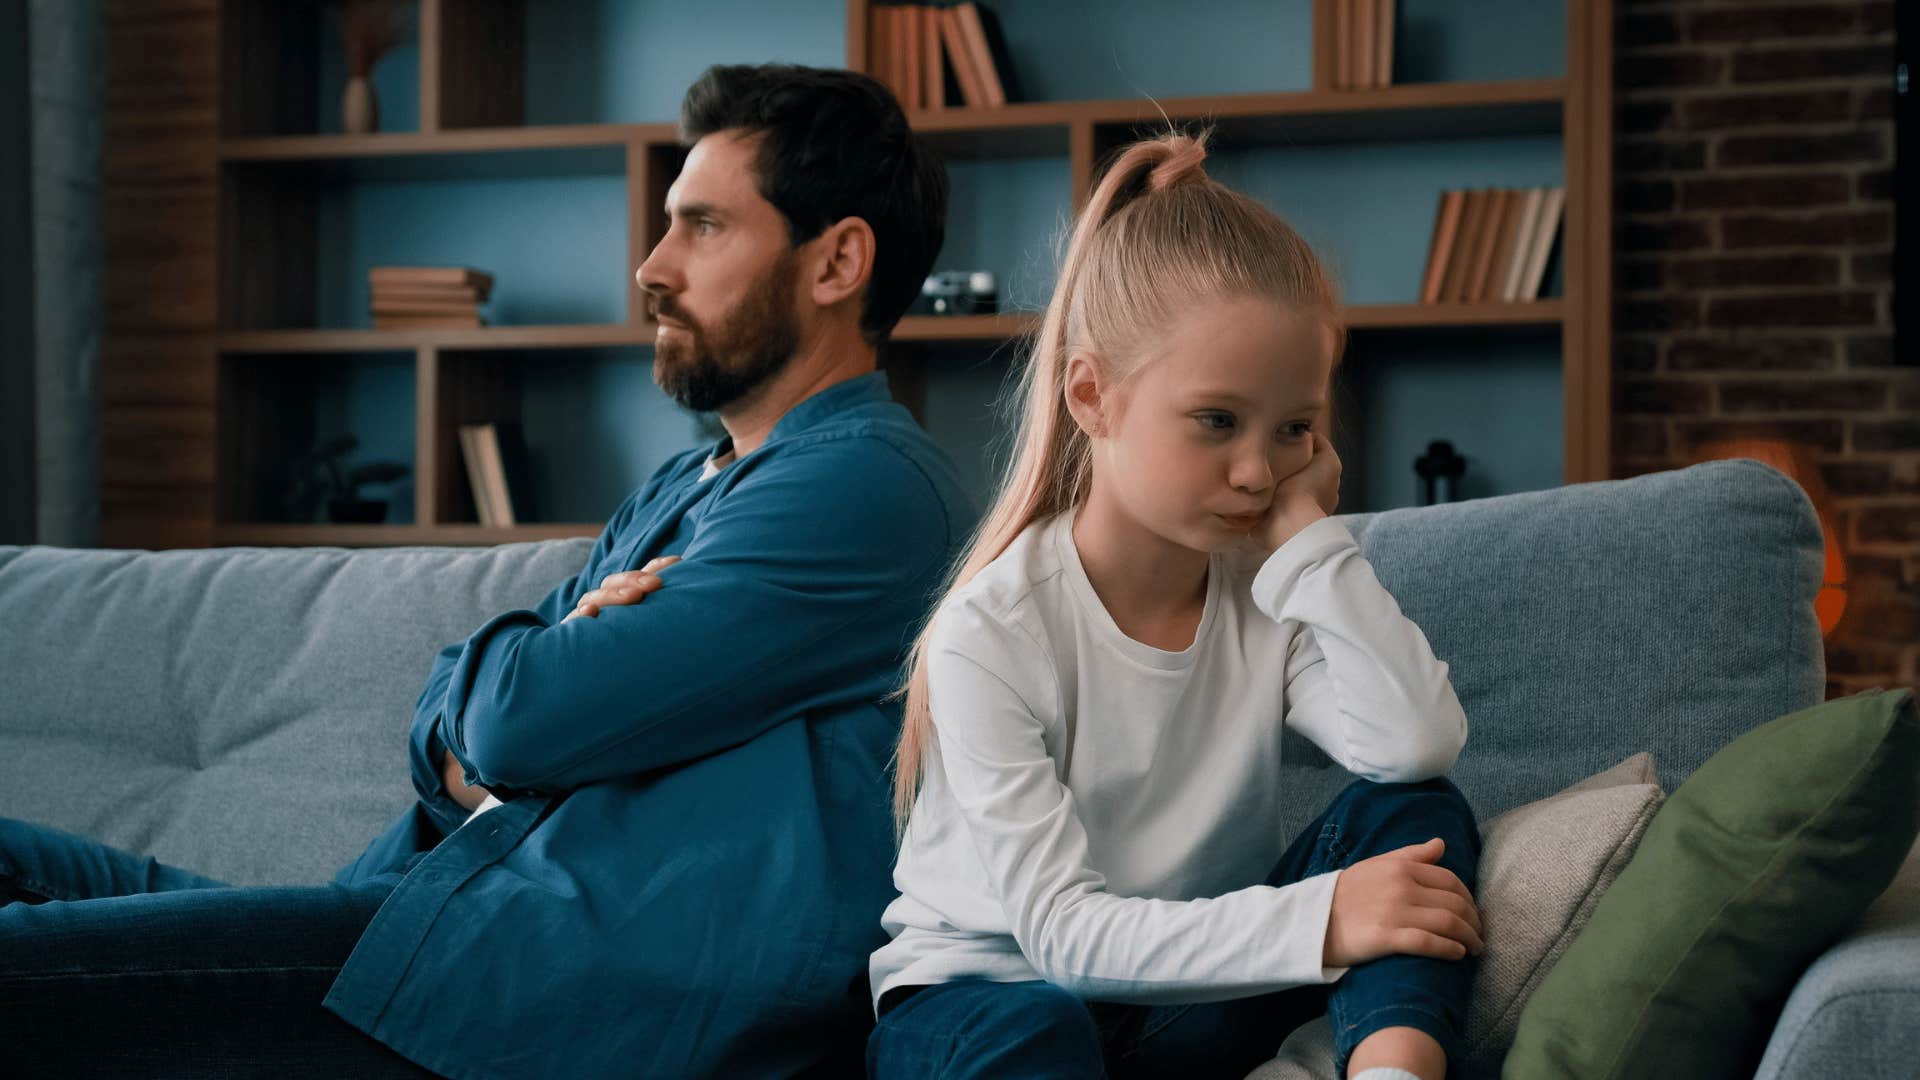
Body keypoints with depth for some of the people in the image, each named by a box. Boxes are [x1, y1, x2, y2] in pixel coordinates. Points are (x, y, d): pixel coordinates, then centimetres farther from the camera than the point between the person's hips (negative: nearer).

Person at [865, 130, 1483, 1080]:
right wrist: (1314, 922, -34)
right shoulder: (990, 633, -18)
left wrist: (1307, 533, -17)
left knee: (1415, 812, -17)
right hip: (988, 993, -4)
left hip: (1190, 996, 5)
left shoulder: (1268, 592, -3)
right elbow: (1060, 929, -22)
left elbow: (1420, 742, -22)